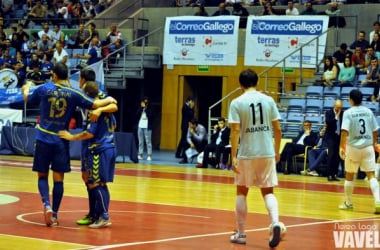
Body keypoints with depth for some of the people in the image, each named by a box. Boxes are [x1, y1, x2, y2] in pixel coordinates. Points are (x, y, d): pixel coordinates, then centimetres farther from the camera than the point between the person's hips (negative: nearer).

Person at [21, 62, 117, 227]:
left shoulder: (44, 89, -2)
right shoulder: (73, 93, -3)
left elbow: (27, 98, 16)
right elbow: (94, 105, -5)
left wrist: (26, 88, 40)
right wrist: (109, 100, 15)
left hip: (44, 139, 0)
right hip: (61, 141, 0)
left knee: (42, 176, 10)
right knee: (58, 179, 5)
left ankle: (46, 205, -13)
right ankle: (54, 215, 6)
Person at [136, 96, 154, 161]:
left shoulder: (150, 109, 0)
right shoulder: (140, 108, 10)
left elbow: (150, 115, -15)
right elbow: (137, 114, -4)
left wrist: (145, 108, -13)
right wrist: (141, 107, -9)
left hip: (147, 127, -4)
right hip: (140, 126, 4)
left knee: (148, 141, -6)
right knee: (140, 141, 6)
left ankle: (149, 155, -6)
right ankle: (140, 154, 10)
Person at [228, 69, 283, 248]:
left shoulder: (237, 103, -5)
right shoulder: (268, 100, 4)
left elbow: (236, 131, -12)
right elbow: (277, 128, 4)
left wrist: (233, 157, -11)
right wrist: (277, 151, 15)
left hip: (247, 153, -2)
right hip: (267, 152, 2)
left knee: (241, 192, 12)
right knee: (268, 191, 9)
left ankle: (241, 234, 15)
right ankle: (275, 223, -15)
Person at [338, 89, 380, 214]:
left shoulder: (348, 113, -7)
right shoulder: (369, 112, 5)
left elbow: (345, 131, -17)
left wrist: (341, 147, -15)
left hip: (353, 147, -3)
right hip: (368, 146, 3)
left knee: (349, 176, 13)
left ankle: (348, 203, 21)